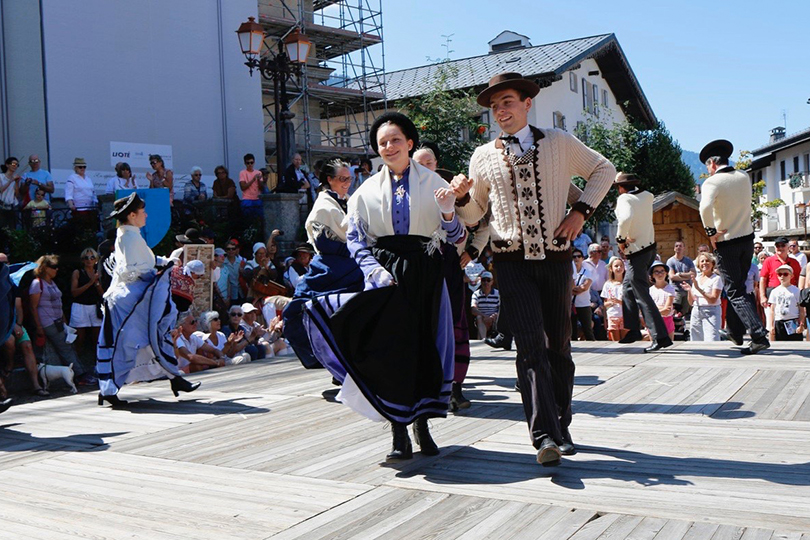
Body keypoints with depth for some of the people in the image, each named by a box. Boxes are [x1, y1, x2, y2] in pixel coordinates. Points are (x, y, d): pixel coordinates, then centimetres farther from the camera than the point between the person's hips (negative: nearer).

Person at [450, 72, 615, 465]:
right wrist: (462, 196, -6)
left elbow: (603, 170, 20)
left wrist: (581, 210, 6)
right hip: (512, 262, -1)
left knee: (558, 347, 8)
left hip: (555, 258, 1)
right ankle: (544, 436, -16)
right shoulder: (483, 157, 9)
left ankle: (561, 426, 23)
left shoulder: (558, 143, 7)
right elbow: (473, 215, 17)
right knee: (531, 348, -13)